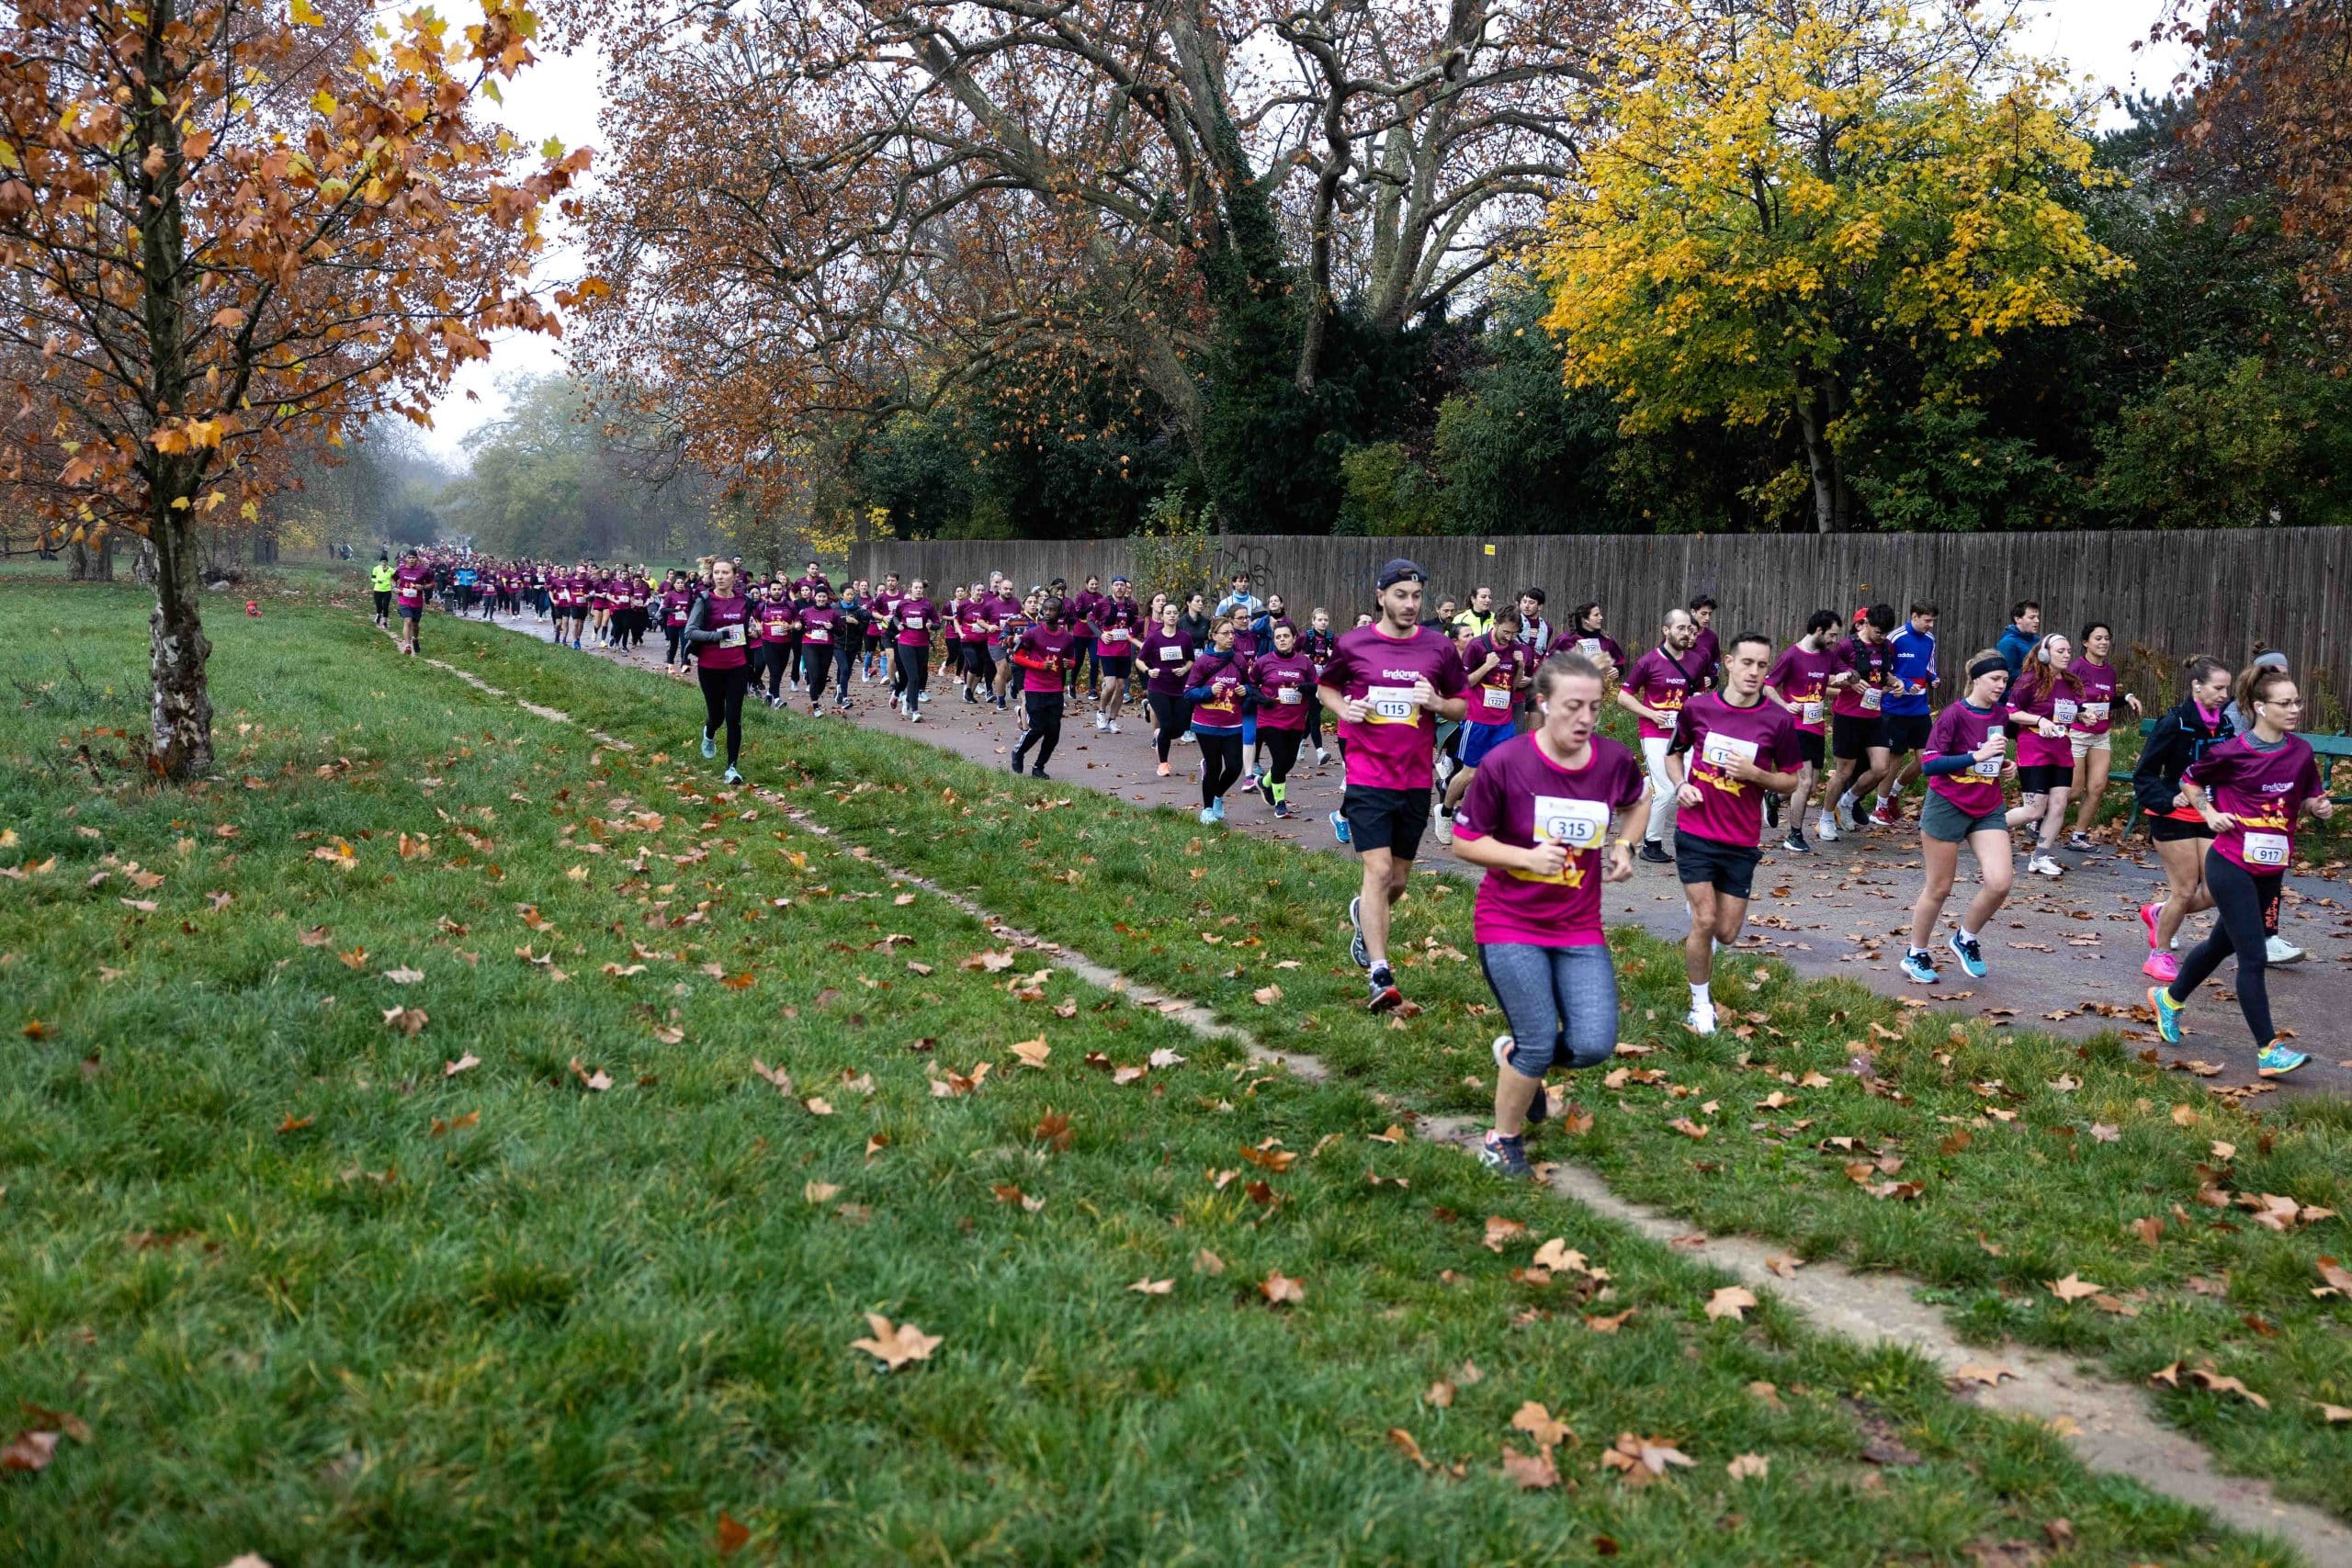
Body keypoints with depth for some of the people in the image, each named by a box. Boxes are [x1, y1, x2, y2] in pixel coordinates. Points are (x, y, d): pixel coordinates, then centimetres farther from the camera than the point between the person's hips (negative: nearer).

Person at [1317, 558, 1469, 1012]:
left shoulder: (1440, 647, 3)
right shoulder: (1352, 645, -1)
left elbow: (1461, 706, 11)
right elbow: (1325, 687, 15)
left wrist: (1437, 703, -11)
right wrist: (1344, 708, -6)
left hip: (1416, 780, 3)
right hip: (1368, 776, -3)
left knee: (1398, 879, 14)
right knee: (1378, 870, -14)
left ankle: (1364, 915, 48)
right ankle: (1380, 976, -11)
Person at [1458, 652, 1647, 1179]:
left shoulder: (1615, 760, -6)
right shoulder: (1504, 763, -16)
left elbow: (1639, 801, 19)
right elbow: (1464, 841, -8)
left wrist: (1624, 846, 2)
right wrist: (1526, 857, -22)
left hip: (1579, 928, 4)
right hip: (1510, 924, -4)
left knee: (1593, 1046, -7)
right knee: (1540, 1045, -8)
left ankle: (1516, 1056, 27)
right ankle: (1502, 1140, 19)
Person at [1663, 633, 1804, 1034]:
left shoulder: (1778, 720, -6)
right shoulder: (1698, 707, -4)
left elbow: (1790, 782, 2)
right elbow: (1674, 752, 14)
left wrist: (1754, 773, -17)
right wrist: (1681, 784, -6)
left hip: (1741, 841, 1)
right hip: (1695, 832, -1)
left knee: (1725, 934, 5)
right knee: (1704, 920, -9)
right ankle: (1701, 1005, 10)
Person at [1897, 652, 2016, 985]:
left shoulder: (2001, 716, 4)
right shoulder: (1953, 715, -15)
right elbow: (1929, 764, -22)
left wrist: (2006, 766, 2)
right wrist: (1977, 756, -28)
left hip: (1988, 810, 5)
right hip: (1948, 806, -5)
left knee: (2000, 883, -12)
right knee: (1938, 888, 4)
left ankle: (1966, 939, 14)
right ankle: (1916, 955, 23)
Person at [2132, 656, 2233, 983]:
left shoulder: (2225, 725, 3)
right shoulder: (2174, 724, -15)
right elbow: (2144, 775, -11)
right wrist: (2168, 799, -24)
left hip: (2208, 818, 6)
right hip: (2174, 817, -6)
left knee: (2216, 891, 1)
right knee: (2185, 890, -3)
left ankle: (2158, 913, 28)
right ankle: (2160, 955, 16)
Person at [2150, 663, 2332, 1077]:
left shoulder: (2301, 753, -1)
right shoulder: (2232, 752, -14)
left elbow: (2308, 799, 13)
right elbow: (2190, 780, 4)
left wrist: (2319, 807, -8)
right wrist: (2210, 813, -10)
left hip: (2271, 870, 6)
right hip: (2231, 866, -6)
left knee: (2224, 943, 20)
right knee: (2254, 957, -8)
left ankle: (2169, 997, 42)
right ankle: (2268, 1050, -3)